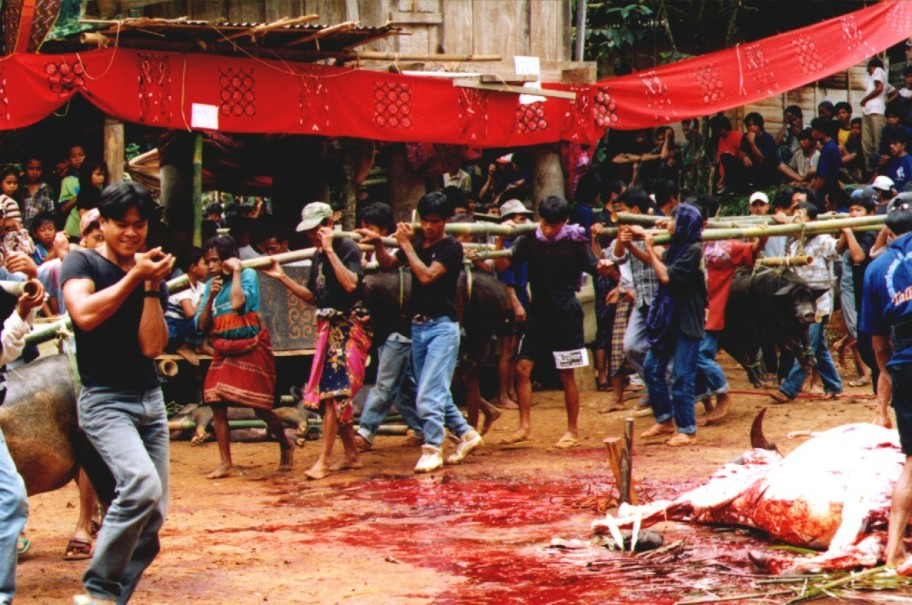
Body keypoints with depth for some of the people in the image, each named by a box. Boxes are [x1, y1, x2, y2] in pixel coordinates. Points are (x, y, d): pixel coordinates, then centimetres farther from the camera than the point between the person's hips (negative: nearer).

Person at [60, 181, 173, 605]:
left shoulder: (151, 275, 11)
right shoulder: (83, 264, -3)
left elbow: (152, 346, 0)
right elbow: (84, 314, -24)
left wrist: (153, 287, -8)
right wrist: (134, 277, -20)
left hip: (150, 399, 7)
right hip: (104, 401, -6)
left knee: (153, 516, 2)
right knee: (141, 485, -28)